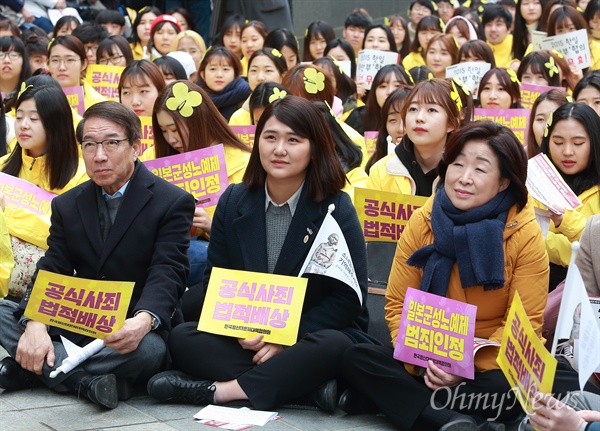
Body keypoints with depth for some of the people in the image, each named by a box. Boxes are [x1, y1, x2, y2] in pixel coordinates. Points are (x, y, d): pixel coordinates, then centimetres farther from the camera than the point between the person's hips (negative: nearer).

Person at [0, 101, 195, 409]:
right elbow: (51, 270, 0)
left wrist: (144, 320, -40)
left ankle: (40, 368, -24)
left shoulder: (172, 203, -6)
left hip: (133, 329, -4)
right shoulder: (67, 205, 10)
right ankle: (87, 381, -29)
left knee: (149, 349, -38)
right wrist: (35, 323, -21)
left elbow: (166, 275, -17)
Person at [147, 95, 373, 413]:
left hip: (314, 333, -3)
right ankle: (307, 387, -31)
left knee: (334, 348, -36)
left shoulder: (336, 209, -7)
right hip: (246, 340, 4)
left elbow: (349, 295, -9)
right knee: (182, 338, -20)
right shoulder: (233, 201, 3)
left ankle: (218, 391, -31)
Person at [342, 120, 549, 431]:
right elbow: (398, 306, -1)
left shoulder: (525, 235, -12)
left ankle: (396, 396, -22)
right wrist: (422, 361, -21)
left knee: (511, 392, -36)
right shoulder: (422, 222, -4)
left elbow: (524, 325, -11)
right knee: (354, 356, -22)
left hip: (492, 362, -2)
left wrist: (467, 367, -25)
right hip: (430, 358, 3)